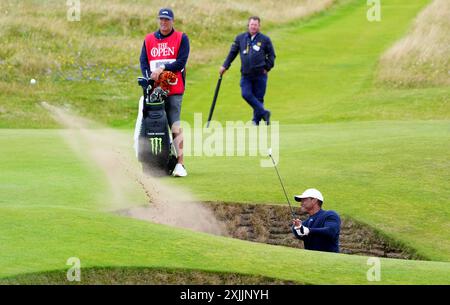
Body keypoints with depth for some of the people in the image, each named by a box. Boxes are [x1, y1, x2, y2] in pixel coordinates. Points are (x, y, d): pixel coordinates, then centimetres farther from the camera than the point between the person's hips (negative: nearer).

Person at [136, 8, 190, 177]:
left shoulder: (181, 38, 5)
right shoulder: (149, 39, 15)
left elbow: (181, 62, -6)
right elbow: (143, 61, 6)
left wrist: (162, 69, -16)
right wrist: (149, 77, -11)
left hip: (174, 90, -3)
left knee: (175, 127, -13)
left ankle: (179, 164, -15)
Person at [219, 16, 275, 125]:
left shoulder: (265, 40, 1)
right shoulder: (240, 38, 6)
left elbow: (271, 55, 9)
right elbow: (232, 53, 12)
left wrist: (267, 68, 0)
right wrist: (225, 66, 7)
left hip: (260, 75, -2)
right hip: (245, 75, 2)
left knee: (258, 97, 2)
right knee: (246, 94, -13)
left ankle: (256, 119, 17)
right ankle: (264, 113, 0)